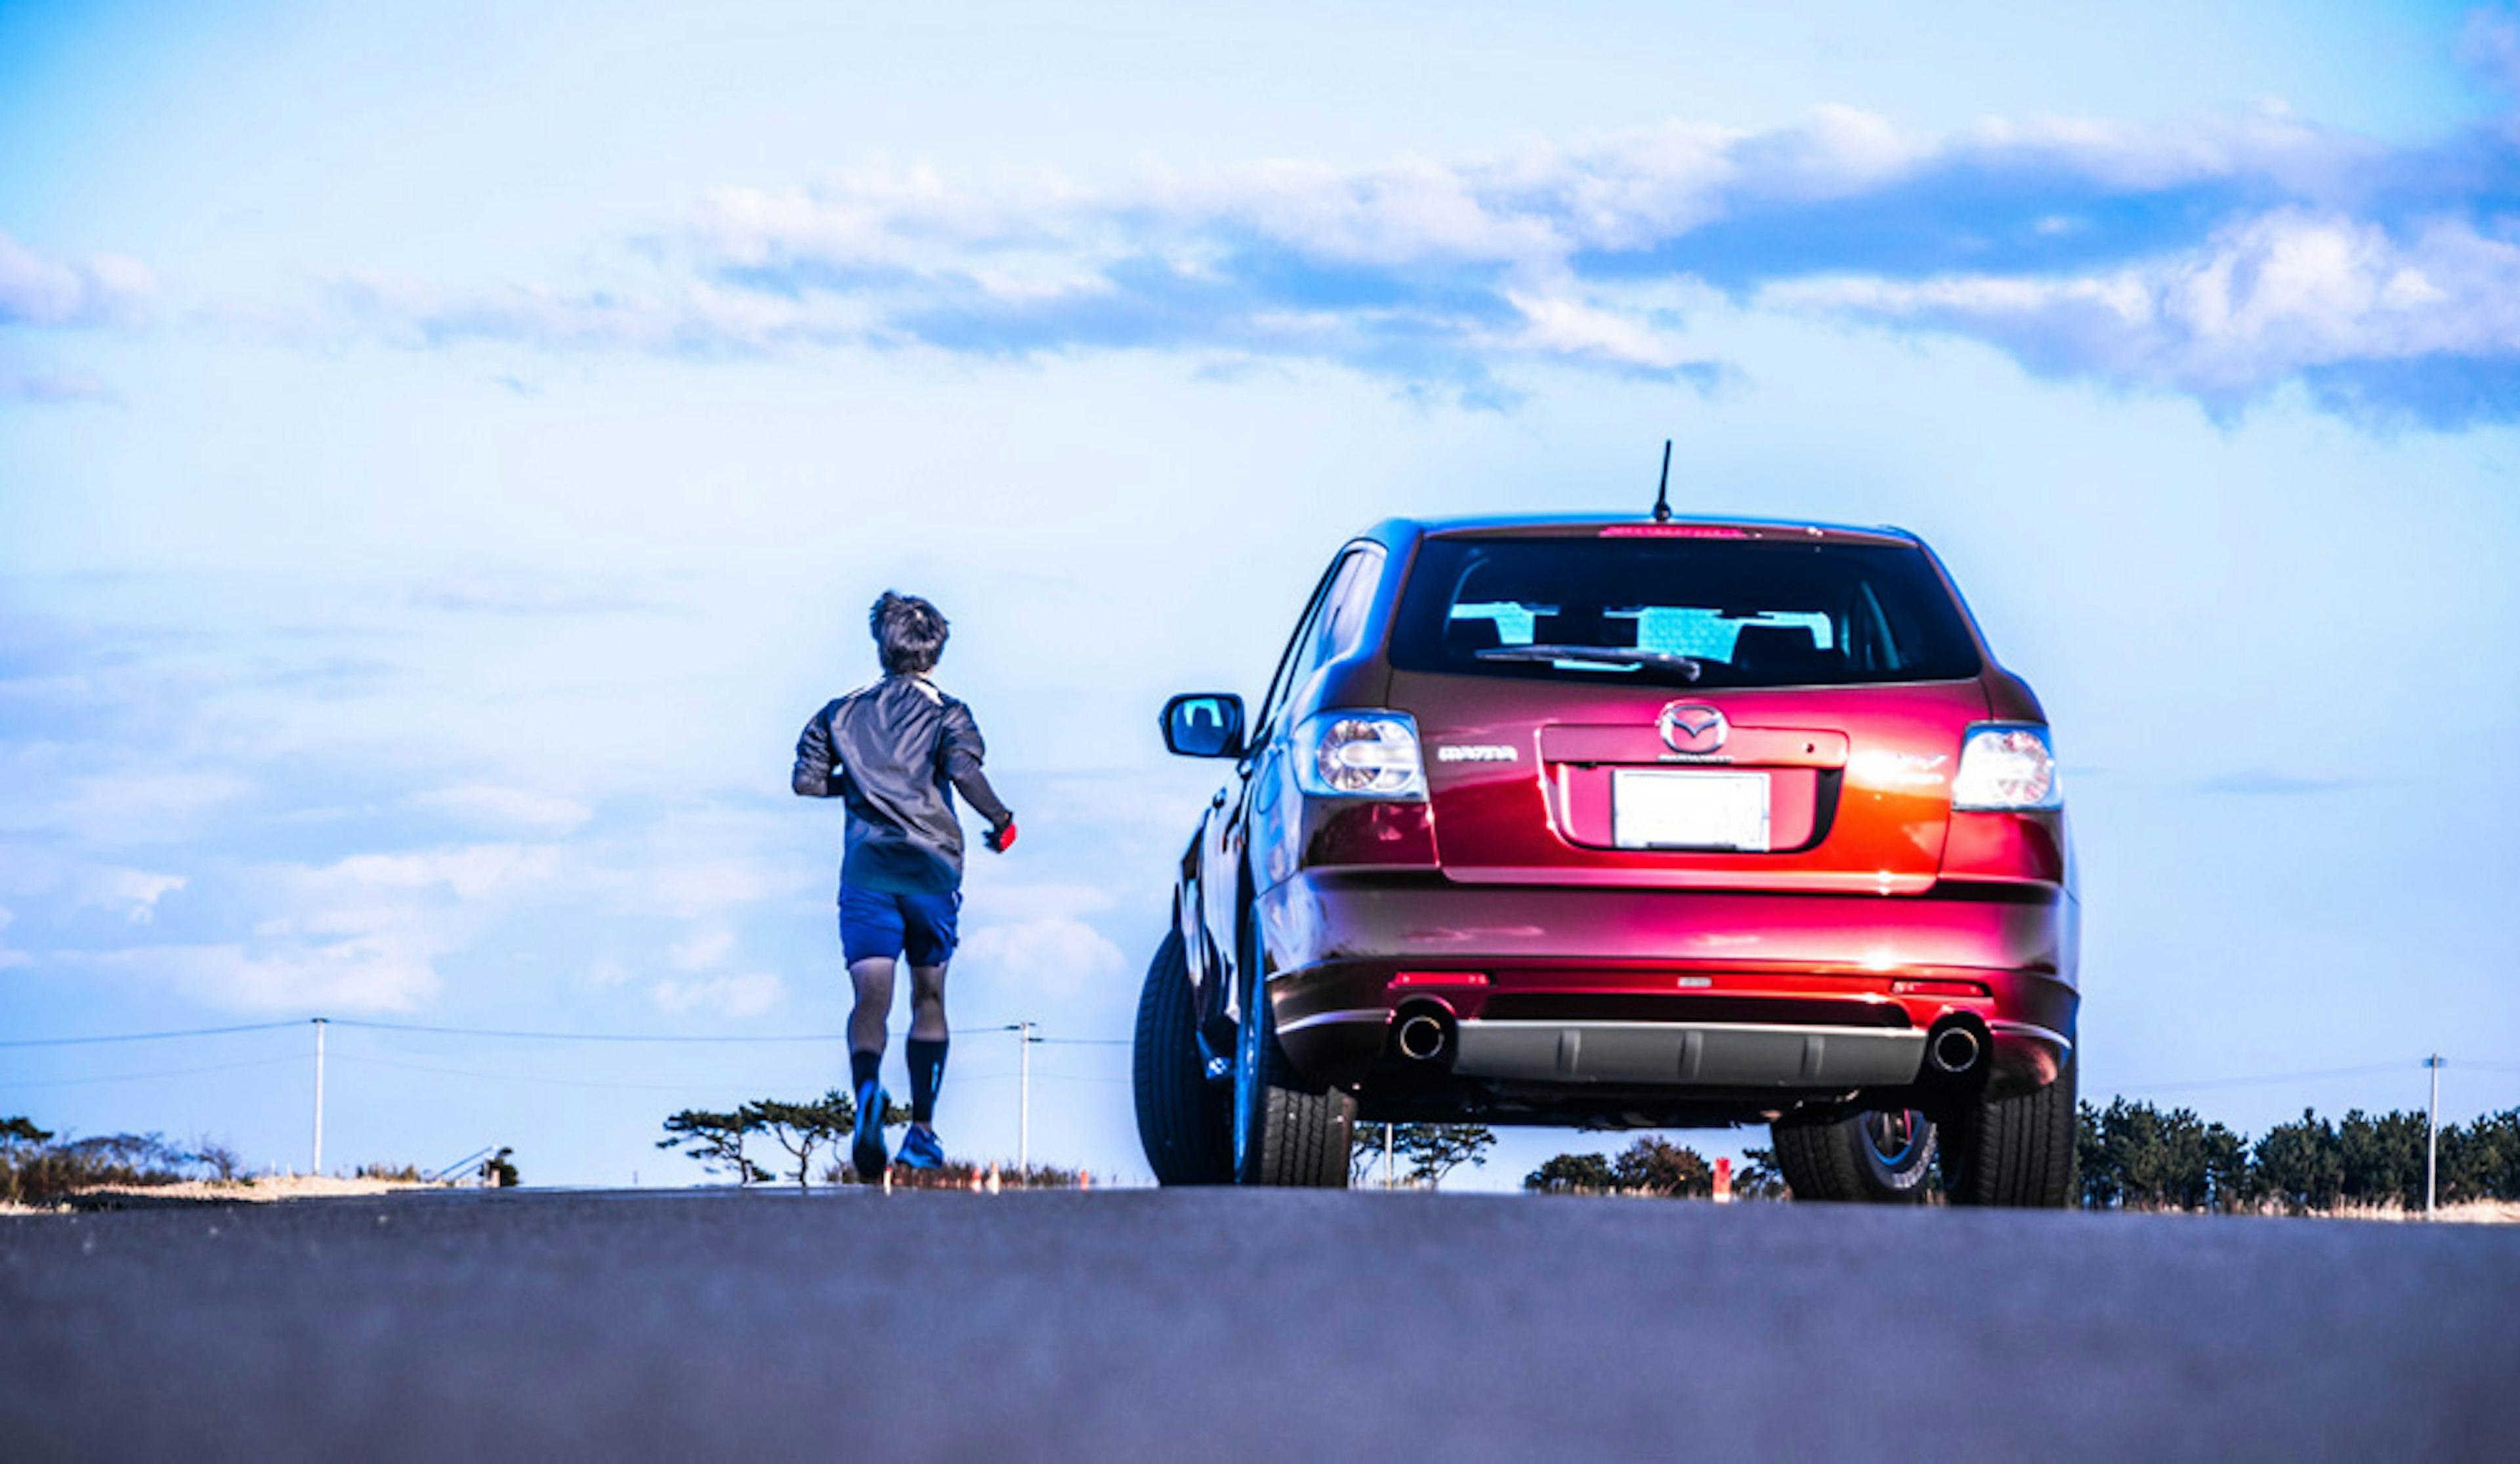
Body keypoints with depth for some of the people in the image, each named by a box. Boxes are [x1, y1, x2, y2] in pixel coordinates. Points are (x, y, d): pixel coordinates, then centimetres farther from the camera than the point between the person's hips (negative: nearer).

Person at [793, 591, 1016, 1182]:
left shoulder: (843, 712, 14)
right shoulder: (946, 713, 6)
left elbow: (806, 780, 7)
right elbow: (965, 772, -12)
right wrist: (1001, 821, 3)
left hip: (867, 867, 0)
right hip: (932, 865, 0)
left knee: (872, 993, -12)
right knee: (928, 995, 14)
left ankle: (868, 1090, -42)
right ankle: (922, 1131, 14)